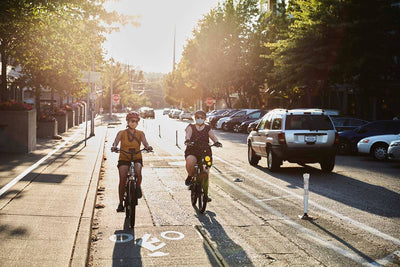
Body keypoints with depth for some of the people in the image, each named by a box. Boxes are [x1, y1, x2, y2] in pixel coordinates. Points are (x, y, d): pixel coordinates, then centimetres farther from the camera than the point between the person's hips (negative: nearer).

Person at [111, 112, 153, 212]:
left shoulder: (140, 133, 9)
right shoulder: (121, 133, 6)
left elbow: (145, 143, -6)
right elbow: (116, 142, -8)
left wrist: (148, 147, -29)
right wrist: (114, 147, -31)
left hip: (137, 158, 0)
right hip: (124, 158, 0)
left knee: (138, 172, -30)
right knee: (122, 179, -11)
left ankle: (138, 187, -1)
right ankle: (121, 203, 0)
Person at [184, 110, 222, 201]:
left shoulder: (208, 128, 14)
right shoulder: (191, 127, 10)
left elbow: (212, 136, -4)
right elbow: (188, 134, -10)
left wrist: (216, 142, -27)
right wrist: (187, 140, -34)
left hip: (205, 152, 2)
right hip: (192, 151, -2)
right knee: (190, 162, -35)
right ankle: (190, 176, -4)